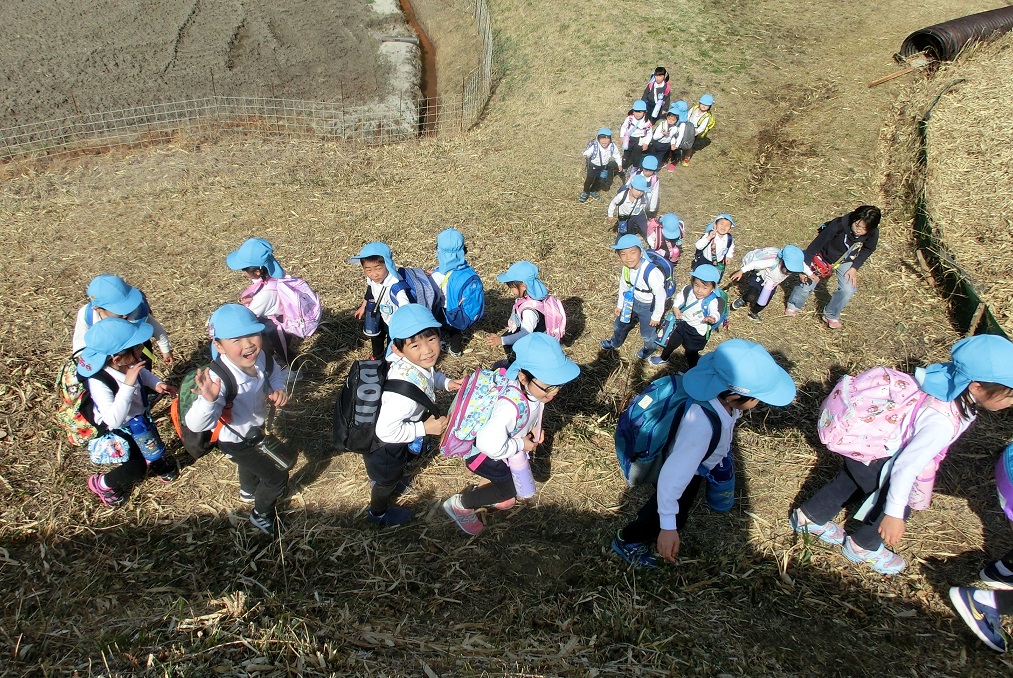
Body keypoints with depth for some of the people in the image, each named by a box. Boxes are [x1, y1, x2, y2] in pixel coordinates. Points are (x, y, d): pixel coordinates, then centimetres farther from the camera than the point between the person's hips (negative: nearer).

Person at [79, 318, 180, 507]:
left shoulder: (130, 364, -22)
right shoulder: (98, 382, -40)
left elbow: (143, 374, 4)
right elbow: (114, 420, -47)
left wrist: (157, 384, -15)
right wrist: (128, 385, -51)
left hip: (139, 419, 6)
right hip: (118, 431, -6)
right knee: (137, 468, -3)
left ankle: (157, 463, 57)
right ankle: (101, 484, 24)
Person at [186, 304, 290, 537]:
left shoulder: (260, 357, -29)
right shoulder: (220, 379, -46)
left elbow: (274, 374, -6)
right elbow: (196, 425, -52)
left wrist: (278, 389, -27)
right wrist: (208, 400, -71)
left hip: (255, 427, 6)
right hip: (234, 440, -6)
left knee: (252, 461, 36)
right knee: (277, 477, 5)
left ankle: (249, 491, 71)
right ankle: (261, 516, 39)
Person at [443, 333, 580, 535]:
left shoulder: (531, 388, -21)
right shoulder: (511, 405, -46)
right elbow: (490, 443, -42)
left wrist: (534, 426, -9)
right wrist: (521, 445, -27)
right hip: (484, 451, -8)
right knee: (508, 494, 4)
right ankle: (459, 504, 20)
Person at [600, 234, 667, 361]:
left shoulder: (651, 273, -38)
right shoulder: (626, 269, -17)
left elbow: (661, 295, -27)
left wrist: (656, 317, -16)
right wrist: (620, 305, 13)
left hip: (649, 306, -6)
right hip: (633, 301, 6)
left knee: (647, 333, 14)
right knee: (620, 323, 24)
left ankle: (650, 347, 51)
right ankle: (615, 343, 56)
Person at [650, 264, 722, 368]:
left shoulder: (712, 301, -30)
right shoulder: (688, 290, -13)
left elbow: (715, 314, -34)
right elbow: (679, 297, 7)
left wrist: (712, 319, -57)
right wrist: (675, 308, -5)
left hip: (698, 331, -6)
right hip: (683, 323, 6)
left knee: (691, 352, 11)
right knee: (671, 342, 25)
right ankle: (663, 358, 53)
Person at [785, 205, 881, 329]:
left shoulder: (873, 233, -26)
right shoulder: (839, 225, -39)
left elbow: (868, 249, -3)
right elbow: (817, 244, -29)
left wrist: (855, 267, -12)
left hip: (845, 261, 3)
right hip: (824, 257, -3)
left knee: (848, 290, -11)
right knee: (807, 282, 5)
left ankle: (831, 316, 15)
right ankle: (793, 305, 36)